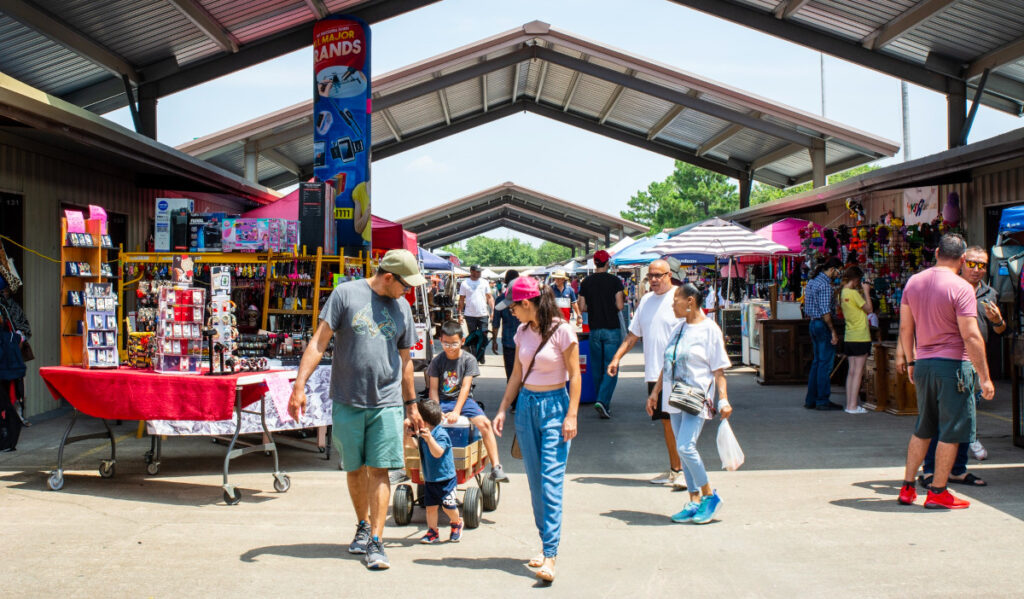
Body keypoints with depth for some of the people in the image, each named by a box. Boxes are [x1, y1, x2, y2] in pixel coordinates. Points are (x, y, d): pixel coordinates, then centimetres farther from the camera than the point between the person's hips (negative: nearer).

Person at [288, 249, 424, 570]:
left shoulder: (402, 308, 11)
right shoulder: (346, 294, -1)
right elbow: (319, 342, -3)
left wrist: (412, 405, 23)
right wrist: (299, 385, -12)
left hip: (386, 403, 2)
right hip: (347, 401, -1)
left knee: (379, 470, -5)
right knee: (355, 469, 10)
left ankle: (376, 543, -1)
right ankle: (363, 525, 32)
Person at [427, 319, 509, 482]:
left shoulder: (468, 359, -3)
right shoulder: (437, 361, 2)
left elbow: (465, 387, -10)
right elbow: (433, 389, 0)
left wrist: (456, 411, -22)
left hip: (463, 400, -1)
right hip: (442, 401, 2)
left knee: (484, 423, -27)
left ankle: (496, 467, -24)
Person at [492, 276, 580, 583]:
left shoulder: (562, 330, -11)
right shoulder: (523, 332, 7)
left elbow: (575, 375, -9)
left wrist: (571, 415, -13)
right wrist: (503, 409, 10)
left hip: (554, 405, -6)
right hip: (526, 405, 6)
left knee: (551, 480, -12)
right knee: (534, 481, 7)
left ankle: (549, 555, -13)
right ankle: (547, 543, 17)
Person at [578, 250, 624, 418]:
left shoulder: (586, 282, 2)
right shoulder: (615, 281, -8)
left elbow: (582, 308, 2)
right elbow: (620, 306, -11)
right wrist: (623, 301, 11)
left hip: (594, 330, 3)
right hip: (612, 329, -3)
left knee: (597, 368, 14)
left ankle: (603, 401, 22)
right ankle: (603, 401, -17)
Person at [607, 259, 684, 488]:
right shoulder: (646, 300, 15)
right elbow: (633, 334, 21)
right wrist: (616, 358, 14)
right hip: (654, 372, 6)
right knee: (666, 421, 11)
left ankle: (686, 471, -1)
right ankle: (674, 469, 19)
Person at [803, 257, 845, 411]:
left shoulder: (812, 281, 14)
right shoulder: (825, 284, -16)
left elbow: (807, 308, 19)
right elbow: (825, 311, -21)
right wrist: (833, 332, -18)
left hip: (813, 323, 10)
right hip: (823, 325, -10)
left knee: (817, 362, 13)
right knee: (825, 363, -4)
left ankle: (811, 400, 15)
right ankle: (823, 401, -1)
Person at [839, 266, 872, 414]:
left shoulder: (843, 293, 11)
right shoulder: (854, 293, -15)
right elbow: (869, 309, -10)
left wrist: (862, 292, 15)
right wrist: (866, 292, -3)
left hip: (849, 337, 8)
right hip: (860, 337, -8)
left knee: (851, 371, 10)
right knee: (858, 371, -5)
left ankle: (849, 404, 10)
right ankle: (853, 406, -5)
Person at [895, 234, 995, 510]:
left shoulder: (913, 282, 6)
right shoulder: (961, 288, -13)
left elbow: (905, 327, 11)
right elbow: (971, 336, -16)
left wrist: (910, 360, 23)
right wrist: (985, 377, -11)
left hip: (923, 364, 6)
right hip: (953, 363, -6)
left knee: (923, 429, 17)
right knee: (951, 432, 4)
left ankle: (907, 487, 20)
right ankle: (937, 492, 8)